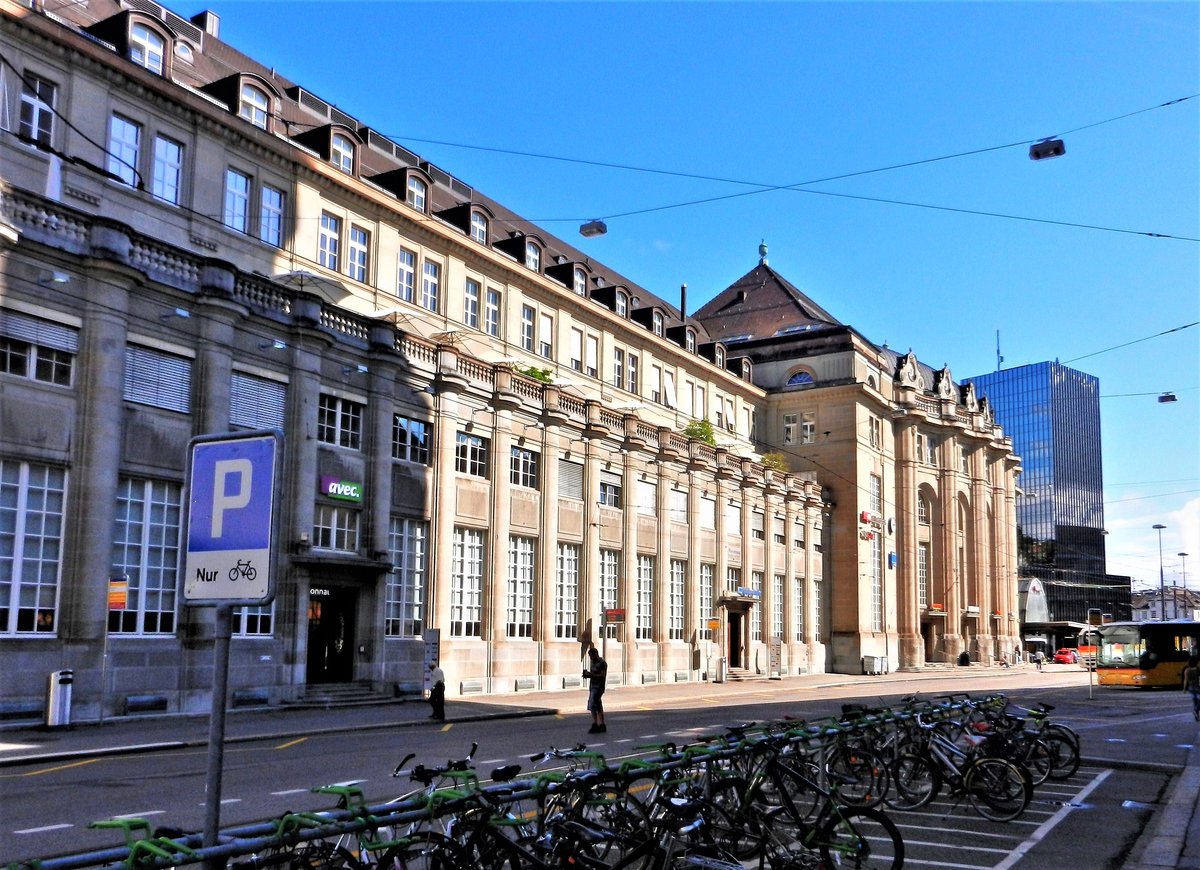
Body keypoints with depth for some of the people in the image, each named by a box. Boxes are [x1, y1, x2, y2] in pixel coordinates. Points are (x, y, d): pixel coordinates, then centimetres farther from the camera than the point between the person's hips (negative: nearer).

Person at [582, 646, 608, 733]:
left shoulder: (602, 663, -11)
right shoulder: (593, 663, 16)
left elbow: (602, 676, -18)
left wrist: (591, 675, -23)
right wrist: (587, 675, 1)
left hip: (598, 687, -9)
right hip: (593, 687, 9)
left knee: (592, 705, -16)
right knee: (598, 707, 10)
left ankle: (595, 725, -16)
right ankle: (602, 725, 14)